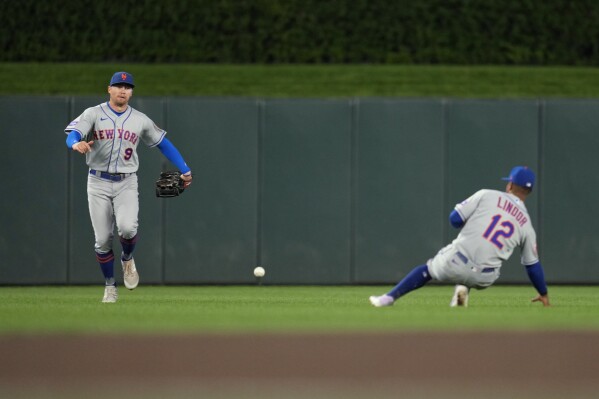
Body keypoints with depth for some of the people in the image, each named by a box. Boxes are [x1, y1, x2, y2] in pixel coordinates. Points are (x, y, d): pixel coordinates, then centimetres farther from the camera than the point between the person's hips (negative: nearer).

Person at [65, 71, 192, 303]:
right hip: (98, 183, 0)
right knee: (102, 239, -1)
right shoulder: (93, 114, -1)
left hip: (127, 184, 0)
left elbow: (162, 143, 15)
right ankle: (110, 286, 17)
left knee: (127, 227, -24)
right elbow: (72, 135, -16)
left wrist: (184, 170, 11)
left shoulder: (140, 120, 6)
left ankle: (127, 259, 9)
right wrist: (76, 144, -41)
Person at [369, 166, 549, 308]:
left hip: (454, 264, -1)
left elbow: (454, 219, -1)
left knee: (427, 269, 29)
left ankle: (389, 297, 21)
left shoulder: (486, 196, 2)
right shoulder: (526, 225, 10)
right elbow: (533, 265, 17)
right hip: (483, 279, 1)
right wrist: (544, 294, 31)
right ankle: (463, 289, 9)